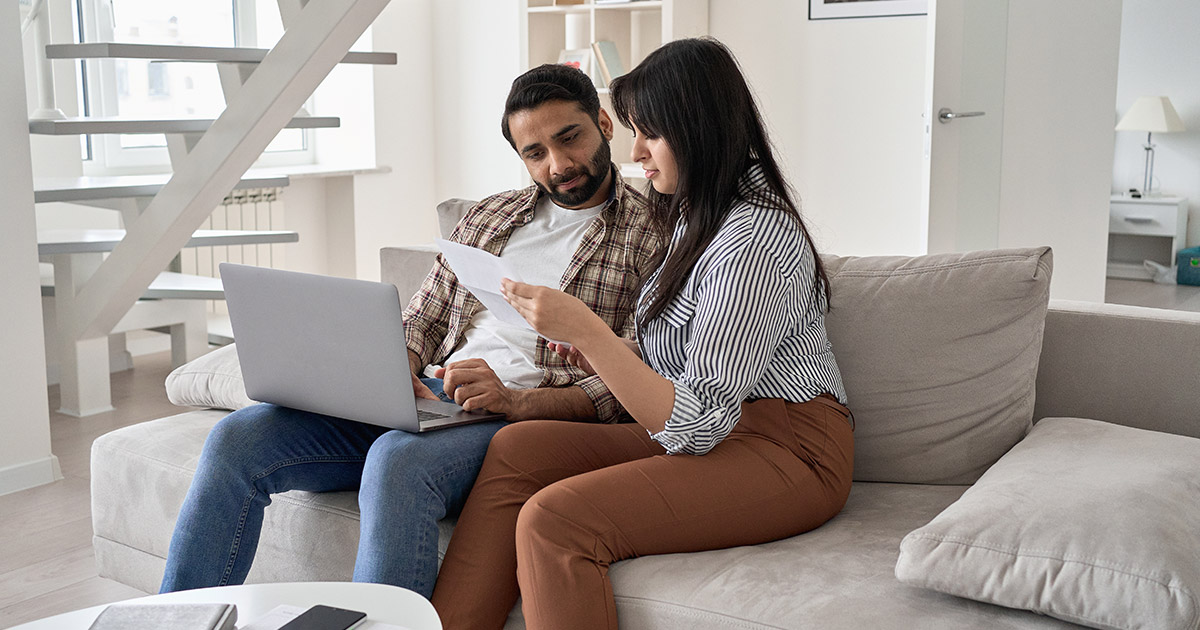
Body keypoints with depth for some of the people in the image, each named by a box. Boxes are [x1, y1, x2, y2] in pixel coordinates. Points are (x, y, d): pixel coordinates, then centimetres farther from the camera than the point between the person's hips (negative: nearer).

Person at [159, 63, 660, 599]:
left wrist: (515, 401, -22)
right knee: (237, 439, -13)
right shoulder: (488, 217, 22)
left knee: (397, 459, -39)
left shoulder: (652, 235, 2)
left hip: (527, 415, -6)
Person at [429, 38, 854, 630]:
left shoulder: (755, 238, -19)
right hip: (713, 427, 10)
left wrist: (584, 329, -27)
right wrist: (608, 356, 2)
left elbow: (695, 423, -23)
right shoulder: (697, 215, 13)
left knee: (554, 519, -27)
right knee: (517, 446, -8)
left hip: (786, 450, -10)